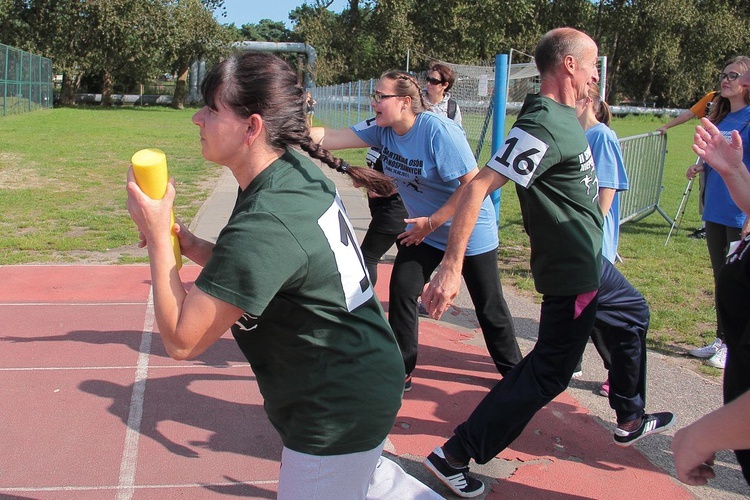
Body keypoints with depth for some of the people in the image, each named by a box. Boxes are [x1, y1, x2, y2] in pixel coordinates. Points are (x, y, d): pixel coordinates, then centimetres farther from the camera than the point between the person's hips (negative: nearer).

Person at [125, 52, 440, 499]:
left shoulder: (263, 225, -31)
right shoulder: (300, 171, -2)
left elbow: (182, 340, -24)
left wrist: (158, 237, -17)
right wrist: (190, 245, -4)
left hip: (336, 417, -10)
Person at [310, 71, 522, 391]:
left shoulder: (438, 130, -27)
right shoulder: (382, 129, -7)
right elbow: (332, 137, -17)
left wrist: (431, 222, -24)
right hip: (423, 229, 6)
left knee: (488, 305, 6)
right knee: (401, 292, -2)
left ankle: (513, 371, 27)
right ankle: (401, 371, 13)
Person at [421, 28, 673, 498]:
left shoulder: (565, 117, 4)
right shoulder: (544, 126, -26)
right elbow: (478, 187, -33)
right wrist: (452, 268, -37)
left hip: (591, 261, 10)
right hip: (571, 271, -10)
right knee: (549, 372, -2)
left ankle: (631, 420, 49)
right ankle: (454, 457, 6)